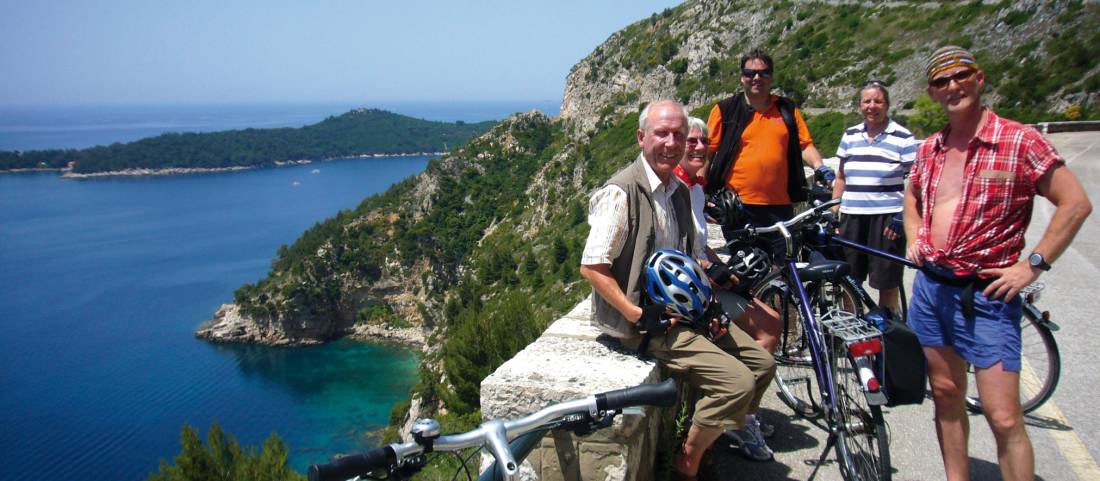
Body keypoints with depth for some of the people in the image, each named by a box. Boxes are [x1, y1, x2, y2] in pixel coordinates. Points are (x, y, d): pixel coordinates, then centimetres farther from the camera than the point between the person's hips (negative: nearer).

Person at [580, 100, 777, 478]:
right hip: (646, 320, -9)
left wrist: (709, 276, 5)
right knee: (736, 382, -19)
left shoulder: (679, 191, 11)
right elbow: (591, 267, -19)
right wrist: (638, 316, -20)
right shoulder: (621, 193, -16)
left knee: (762, 364, 5)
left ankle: (714, 437, 22)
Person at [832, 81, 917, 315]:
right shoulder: (850, 136, 11)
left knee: (887, 283, 1)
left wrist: (901, 218, -12)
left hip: (887, 218, -4)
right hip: (852, 217, 4)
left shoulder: (903, 138, -1)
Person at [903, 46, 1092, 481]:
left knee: (1004, 419, -7)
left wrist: (1033, 265, -11)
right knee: (945, 394, 14)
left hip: (986, 295, -6)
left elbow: (1076, 203, -7)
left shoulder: (1021, 141, -8)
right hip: (930, 288, 6)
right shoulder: (929, 149, 9)